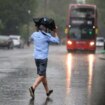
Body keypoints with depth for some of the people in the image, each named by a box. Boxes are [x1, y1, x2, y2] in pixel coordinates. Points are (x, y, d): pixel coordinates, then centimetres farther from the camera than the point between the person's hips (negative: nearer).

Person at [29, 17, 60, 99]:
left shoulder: (35, 34, 3)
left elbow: (32, 37, 29)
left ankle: (47, 91, 27)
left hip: (36, 57, 6)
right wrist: (54, 33, 7)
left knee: (43, 74, 17)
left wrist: (38, 29, 24)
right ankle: (33, 88, -24)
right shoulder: (47, 36, -13)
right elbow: (57, 41, -6)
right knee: (41, 75, -3)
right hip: (43, 58, -6)